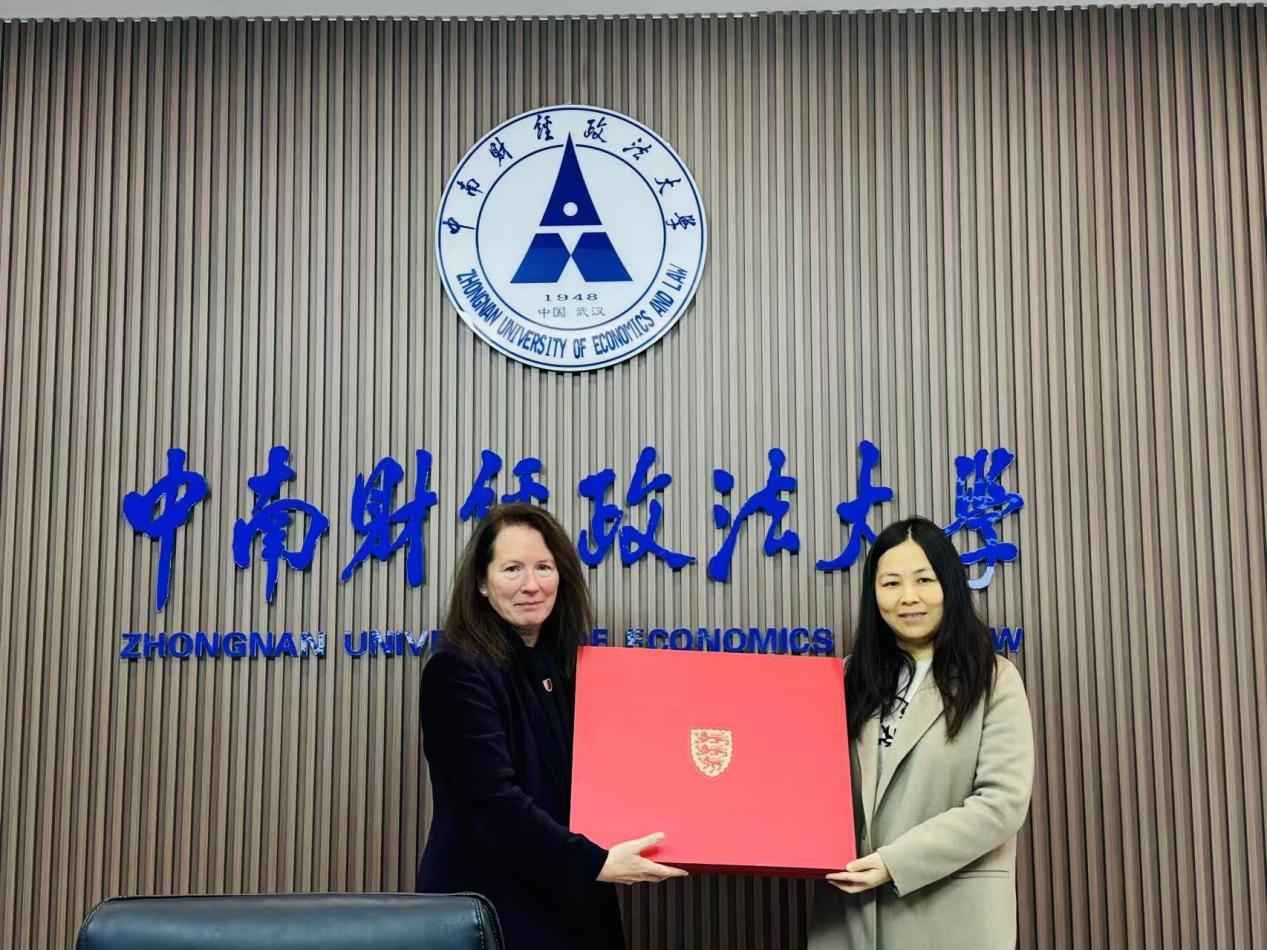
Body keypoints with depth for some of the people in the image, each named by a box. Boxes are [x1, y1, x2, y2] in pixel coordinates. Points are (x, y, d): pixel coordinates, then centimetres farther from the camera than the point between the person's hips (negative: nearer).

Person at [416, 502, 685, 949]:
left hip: (574, 907, 7)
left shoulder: (569, 670, 8)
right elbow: (494, 798, -23)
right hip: (493, 909, -7)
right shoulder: (457, 672, -14)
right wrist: (595, 863, -28)